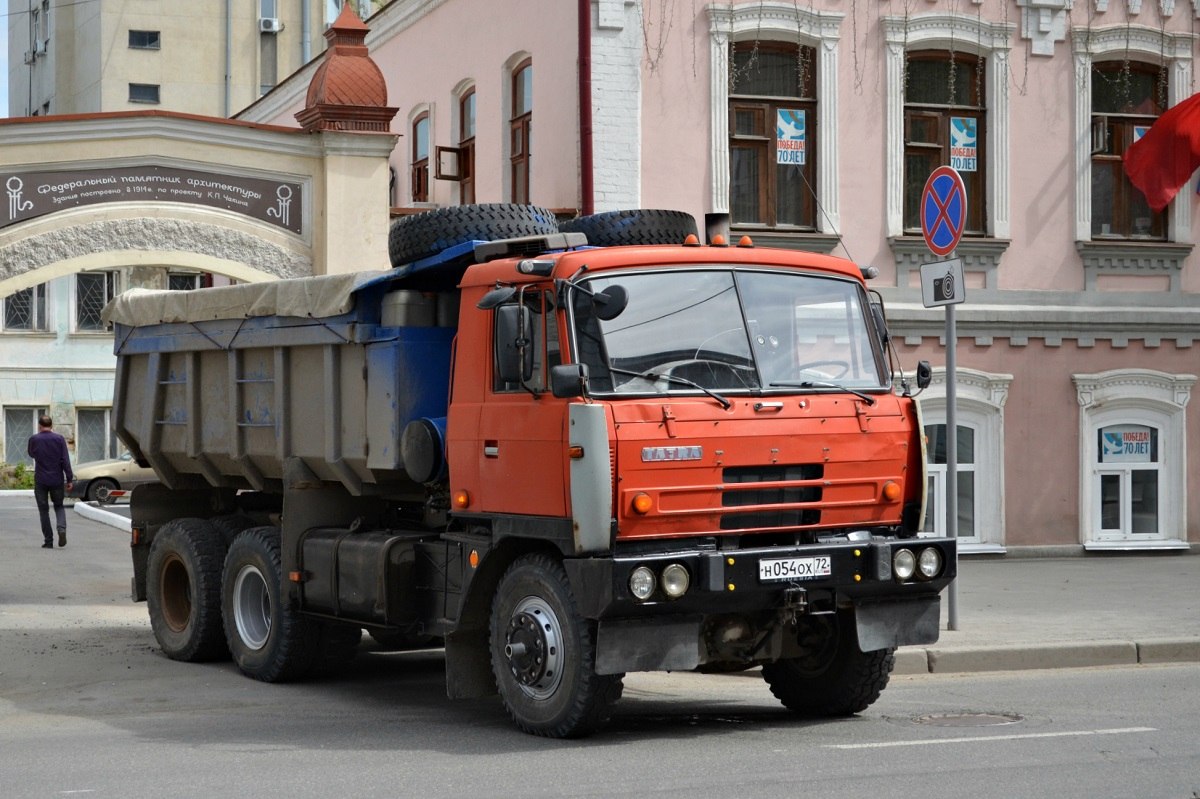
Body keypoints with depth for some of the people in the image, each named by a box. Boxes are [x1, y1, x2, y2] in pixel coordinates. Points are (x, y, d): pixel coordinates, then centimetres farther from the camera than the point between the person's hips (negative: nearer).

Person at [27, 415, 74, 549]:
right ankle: (62, 529, -10)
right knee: (59, 506, 17)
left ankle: (49, 541, 5)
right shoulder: (59, 439, -3)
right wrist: (69, 479, -2)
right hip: (57, 479, 1)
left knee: (44, 510, 7)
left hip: (41, 480, -1)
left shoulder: (34, 439, -4)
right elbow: (65, 461, -6)